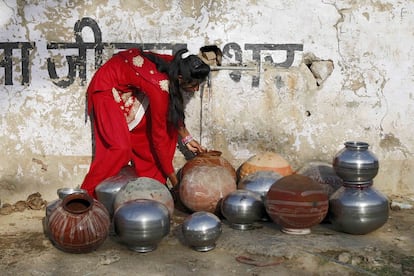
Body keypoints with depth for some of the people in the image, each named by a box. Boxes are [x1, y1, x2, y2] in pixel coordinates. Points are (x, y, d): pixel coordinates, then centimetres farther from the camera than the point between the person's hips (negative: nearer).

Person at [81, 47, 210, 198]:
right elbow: (159, 136, -27)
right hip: (107, 87, -8)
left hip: (130, 87, 8)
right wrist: (174, 180, -20)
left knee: (167, 126, -1)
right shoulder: (159, 87, -37)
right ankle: (88, 195, -6)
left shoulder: (175, 66, -17)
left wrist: (186, 138, 1)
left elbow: (173, 108, 3)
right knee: (121, 148, -20)